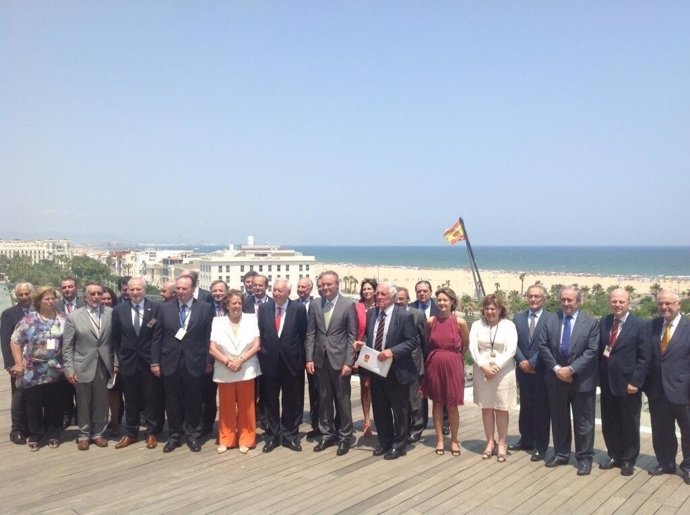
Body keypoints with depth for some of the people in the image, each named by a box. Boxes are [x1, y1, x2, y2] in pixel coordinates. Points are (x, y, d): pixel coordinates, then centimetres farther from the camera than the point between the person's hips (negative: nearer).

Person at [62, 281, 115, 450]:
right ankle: (84, 435, 26)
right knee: (83, 403, 11)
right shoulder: (73, 316, -3)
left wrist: (116, 363, 0)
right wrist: (69, 369, -6)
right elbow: (67, 346, -2)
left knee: (101, 403, 9)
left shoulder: (111, 313, -1)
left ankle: (98, 433, 26)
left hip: (104, 366, 1)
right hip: (83, 367, -1)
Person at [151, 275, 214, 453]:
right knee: (172, 402, 11)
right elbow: (157, 337, 4)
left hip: (194, 363, -2)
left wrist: (208, 361, -5)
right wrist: (155, 361, 0)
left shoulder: (205, 308, -3)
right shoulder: (165, 308, 3)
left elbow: (209, 337, -2)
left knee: (193, 401, 9)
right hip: (170, 362, 2)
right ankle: (174, 436, 25)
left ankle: (193, 435, 24)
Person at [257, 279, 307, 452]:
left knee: (292, 401, 9)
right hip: (269, 361, 2)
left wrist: (299, 357, -2)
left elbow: (302, 335, -2)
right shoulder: (264, 308, 2)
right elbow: (260, 335, 7)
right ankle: (272, 436, 23)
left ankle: (290, 435, 22)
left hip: (291, 361, -2)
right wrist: (262, 354, 1)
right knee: (270, 400, 11)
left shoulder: (299, 309, -6)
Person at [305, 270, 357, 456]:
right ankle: (327, 434, 24)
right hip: (320, 359, 4)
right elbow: (311, 334, 7)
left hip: (340, 359, -3)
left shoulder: (348, 304, -5)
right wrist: (309, 358, 0)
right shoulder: (315, 305, 5)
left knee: (342, 400, 5)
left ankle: (345, 437, 18)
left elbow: (352, 336, -7)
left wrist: (349, 362, -12)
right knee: (324, 399, 11)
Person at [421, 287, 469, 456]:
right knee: (437, 403, 10)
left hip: (453, 366, -2)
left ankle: (454, 440, 21)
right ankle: (439, 440, 21)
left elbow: (465, 345, 7)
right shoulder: (430, 321, -3)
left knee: (452, 405, 5)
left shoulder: (460, 322, -8)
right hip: (434, 365, 2)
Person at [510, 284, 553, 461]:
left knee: (542, 409, 4)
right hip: (523, 370, 4)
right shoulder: (518, 317, 7)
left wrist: (531, 362, -14)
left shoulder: (551, 318, -7)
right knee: (525, 406, 15)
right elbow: (514, 343, 4)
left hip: (542, 371, -4)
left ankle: (540, 446, 15)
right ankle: (526, 440, 29)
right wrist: (522, 362, -10)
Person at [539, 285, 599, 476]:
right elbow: (543, 346, 0)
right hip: (556, 378, 3)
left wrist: (571, 369, -18)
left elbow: (591, 351, -11)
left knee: (583, 421, 6)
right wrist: (556, 368, -11)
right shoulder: (551, 321, 3)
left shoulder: (591, 323, -5)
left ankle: (584, 458, 18)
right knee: (559, 419, 13)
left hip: (582, 379, -3)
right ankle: (561, 454, 26)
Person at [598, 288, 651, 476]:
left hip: (628, 383, -4)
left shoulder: (641, 325, -9)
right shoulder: (603, 322, 5)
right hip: (607, 382, 4)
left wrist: (635, 382, -15)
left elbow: (645, 357, -11)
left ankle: (628, 460, 26)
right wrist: (599, 376, 2)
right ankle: (614, 456, 30)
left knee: (629, 424, 10)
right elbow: (599, 350, 8)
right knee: (609, 424, 13)